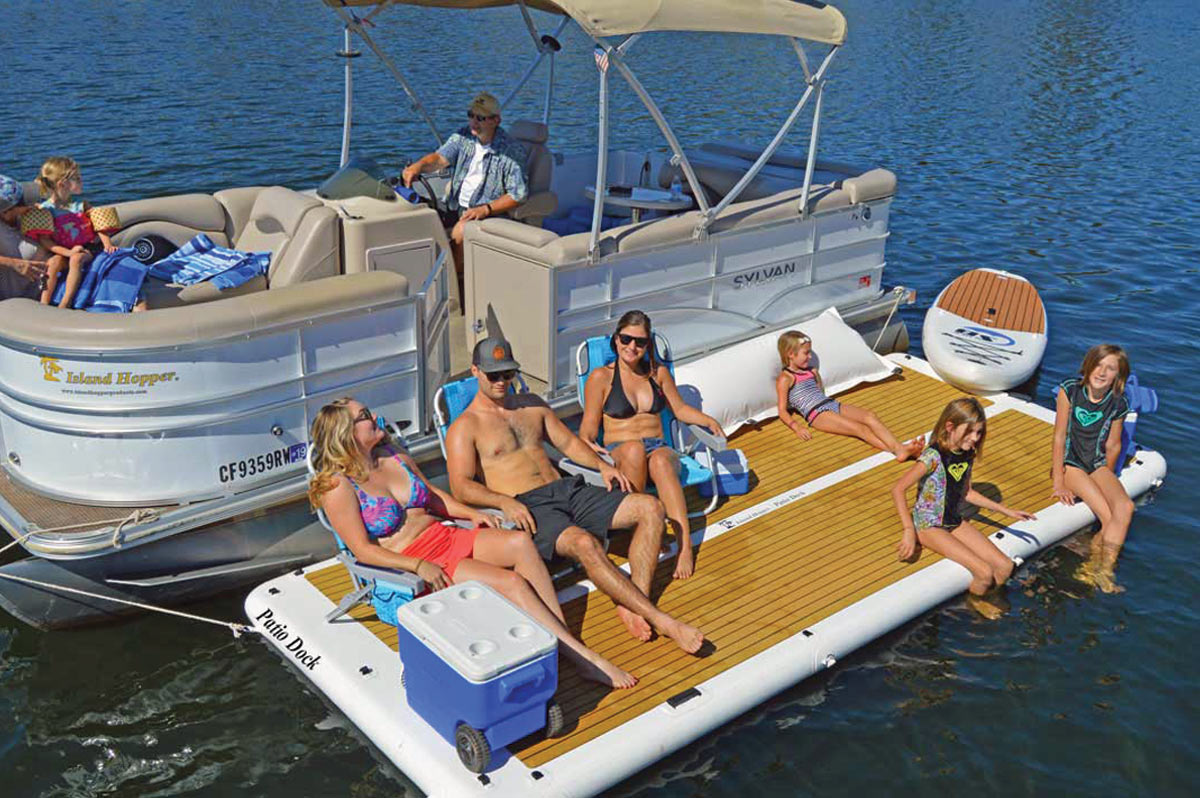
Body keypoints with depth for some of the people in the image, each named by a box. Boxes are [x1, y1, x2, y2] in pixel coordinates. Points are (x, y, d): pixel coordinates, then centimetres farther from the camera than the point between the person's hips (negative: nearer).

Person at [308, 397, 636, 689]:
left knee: (521, 542, -22)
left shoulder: (396, 458, 14)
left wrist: (471, 514, 8)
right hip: (414, 559, -7)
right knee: (513, 583, -24)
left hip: (447, 536, 7)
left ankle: (564, 637, -24)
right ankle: (583, 656, -22)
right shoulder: (339, 486, -9)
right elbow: (363, 549, -14)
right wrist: (418, 566, -22)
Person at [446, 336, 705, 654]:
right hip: (528, 507, -7)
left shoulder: (530, 404, 22)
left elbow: (568, 441, 27)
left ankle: (633, 606, -22)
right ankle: (661, 620, -34)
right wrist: (505, 502, -25)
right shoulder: (464, 427, 3)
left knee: (650, 508, -11)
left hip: (566, 490, 7)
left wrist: (601, 465, 8)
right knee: (585, 543, -37)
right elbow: (460, 486, -9)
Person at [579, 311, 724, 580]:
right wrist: (587, 444, -21)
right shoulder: (601, 378, 4)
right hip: (619, 453, -2)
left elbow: (680, 408, 26)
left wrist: (709, 421, 8)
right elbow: (588, 428, 2)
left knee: (660, 460, -38)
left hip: (659, 448, 2)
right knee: (633, 448, -41)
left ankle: (685, 544, -49)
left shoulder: (658, 373, 16)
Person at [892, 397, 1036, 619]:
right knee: (984, 572, -18)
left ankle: (982, 598, 24)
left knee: (1005, 566, -3)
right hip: (930, 526, -7)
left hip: (955, 522, 7)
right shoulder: (934, 457, -24)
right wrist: (909, 531, -31)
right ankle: (975, 600, 14)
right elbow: (898, 490, -27)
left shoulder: (968, 455, 0)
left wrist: (1007, 511, 15)